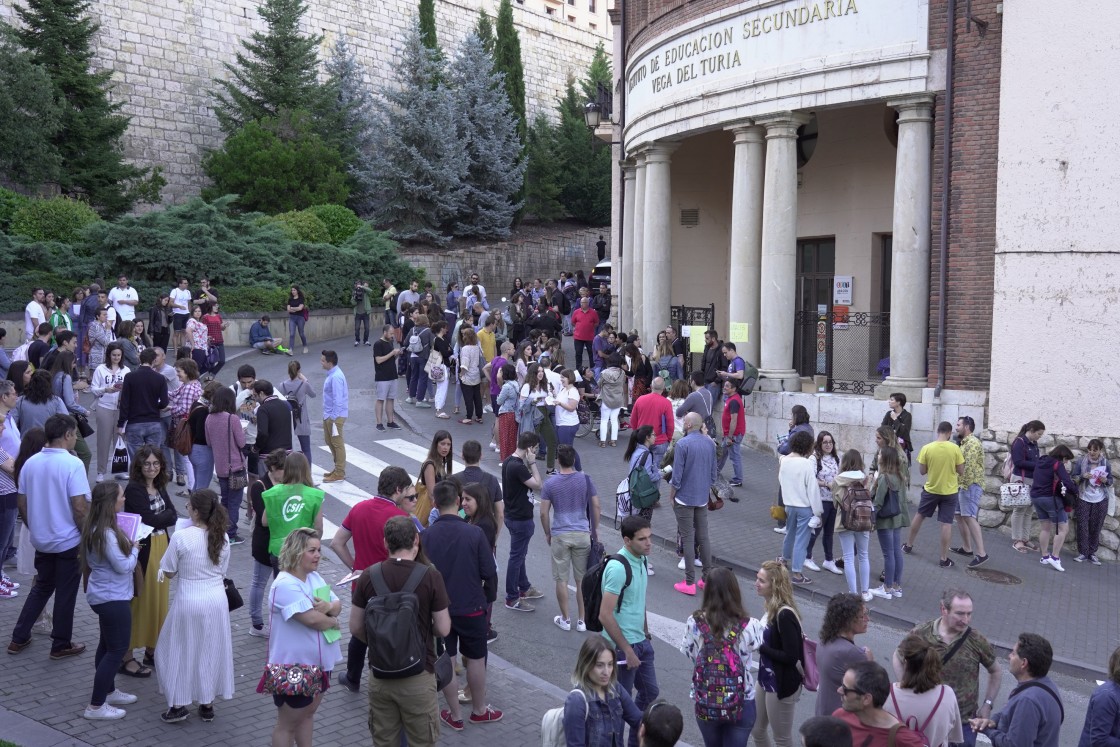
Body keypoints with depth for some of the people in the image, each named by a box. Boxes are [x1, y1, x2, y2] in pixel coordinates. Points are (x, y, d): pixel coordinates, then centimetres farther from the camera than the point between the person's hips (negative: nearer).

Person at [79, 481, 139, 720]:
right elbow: (124, 566, -22)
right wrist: (134, 549, -3)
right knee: (116, 650, -1)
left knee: (107, 646, 22)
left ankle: (108, 691, 36)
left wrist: (127, 545, 6)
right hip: (113, 599, -10)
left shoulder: (94, 529, 4)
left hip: (101, 595, 10)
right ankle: (96, 706, 4)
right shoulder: (106, 534, -26)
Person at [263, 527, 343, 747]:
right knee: (288, 724, 9)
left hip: (319, 663, 8)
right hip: (294, 667, -8)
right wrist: (333, 621, -10)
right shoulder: (285, 585, -25)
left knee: (307, 713, 22)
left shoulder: (315, 577, 3)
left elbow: (337, 604, 2)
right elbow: (313, 619, -30)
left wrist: (329, 607, -21)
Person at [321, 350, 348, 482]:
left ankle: (339, 473, 9)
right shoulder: (332, 374, 9)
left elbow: (338, 399, -24)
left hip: (335, 416, -10)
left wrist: (334, 417, -22)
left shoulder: (336, 377, -22)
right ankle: (338, 468, 31)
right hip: (329, 415, 10)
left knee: (337, 443, 0)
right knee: (329, 441, 19)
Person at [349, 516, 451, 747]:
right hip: (418, 677, -3)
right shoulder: (430, 576, -14)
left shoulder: (368, 576, -6)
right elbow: (443, 629, -9)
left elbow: (355, 628, 0)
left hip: (380, 674, 3)